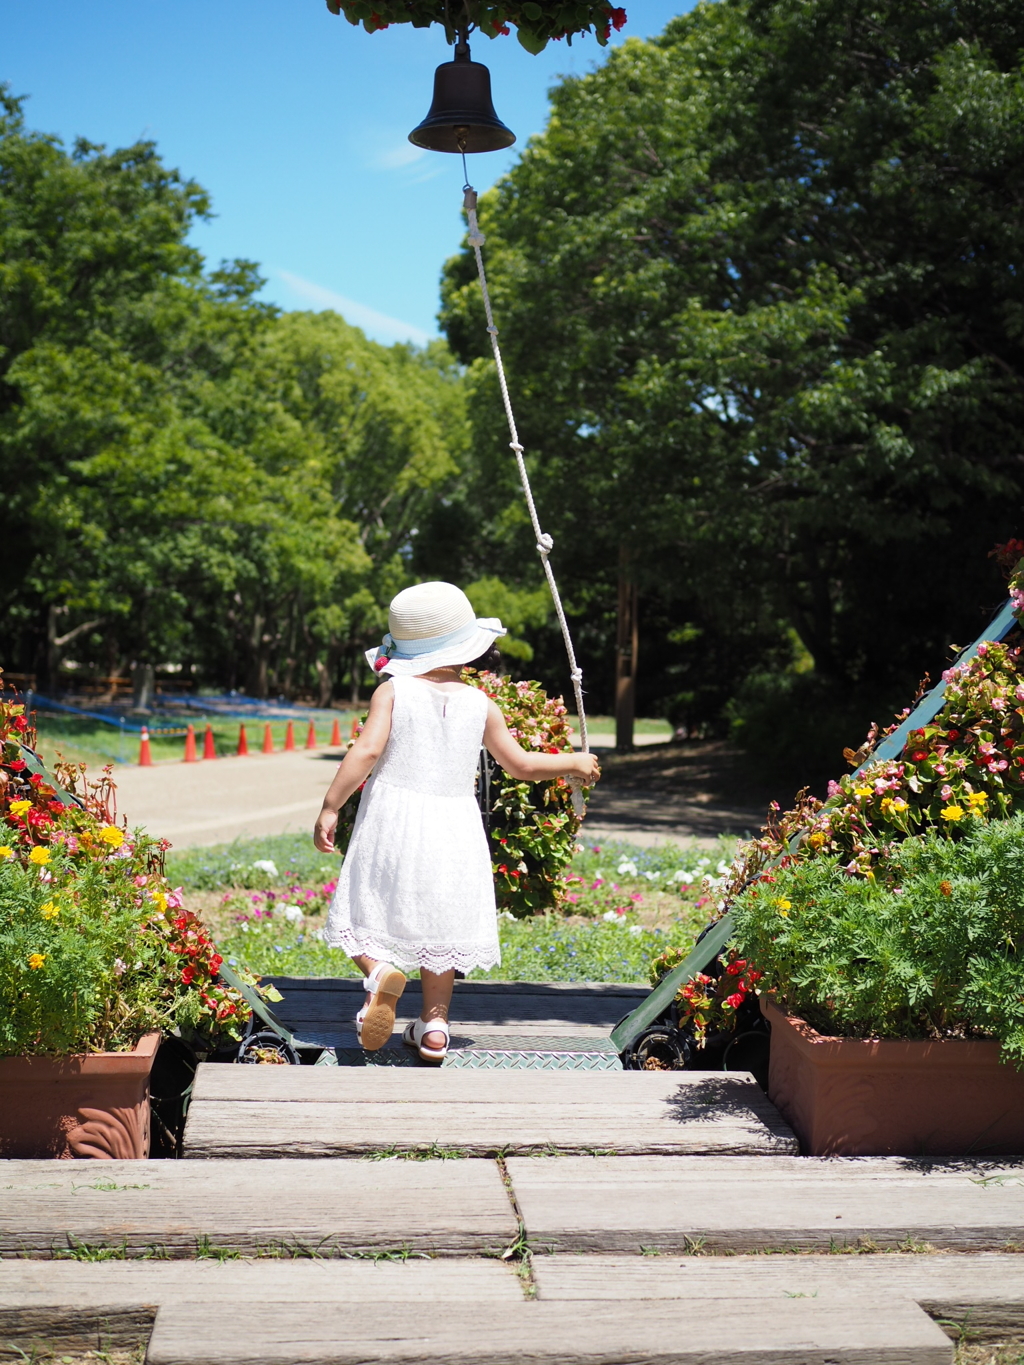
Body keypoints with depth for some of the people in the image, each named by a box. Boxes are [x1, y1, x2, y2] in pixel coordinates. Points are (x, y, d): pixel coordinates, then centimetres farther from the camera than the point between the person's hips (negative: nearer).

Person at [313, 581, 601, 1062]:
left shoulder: (392, 692, -3)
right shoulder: (481, 705, 2)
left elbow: (367, 751, -13)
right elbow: (520, 765, 9)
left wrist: (330, 806, -9)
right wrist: (573, 763, 24)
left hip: (392, 822, -2)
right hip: (454, 826, 2)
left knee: (368, 915, 7)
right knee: (439, 928, 15)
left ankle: (380, 972, -23)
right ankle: (434, 1023, 13)